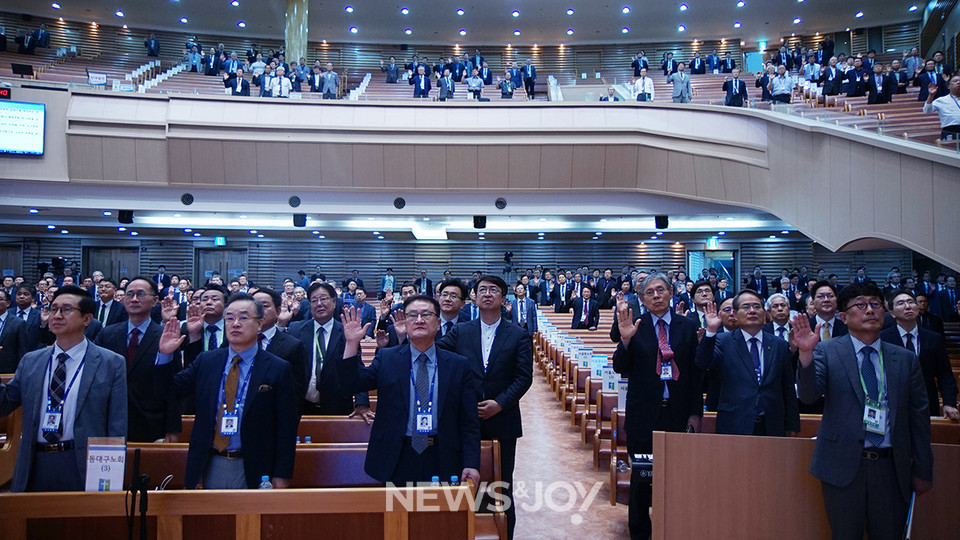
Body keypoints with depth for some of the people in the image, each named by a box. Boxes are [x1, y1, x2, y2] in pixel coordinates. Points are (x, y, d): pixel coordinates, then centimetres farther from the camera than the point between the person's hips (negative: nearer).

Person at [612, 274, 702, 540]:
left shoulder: (687, 326, 3)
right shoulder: (634, 326, -1)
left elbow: (695, 372, 5)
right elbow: (620, 368, -6)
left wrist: (696, 412, 2)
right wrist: (625, 339, -23)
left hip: (678, 413, 1)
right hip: (643, 413, -1)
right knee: (640, 477, 9)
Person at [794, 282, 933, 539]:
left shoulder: (905, 359, 7)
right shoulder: (827, 351, -1)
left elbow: (918, 416, 10)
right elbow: (809, 395, -14)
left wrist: (922, 470, 10)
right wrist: (806, 354, -31)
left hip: (891, 469, 3)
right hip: (843, 466, -2)